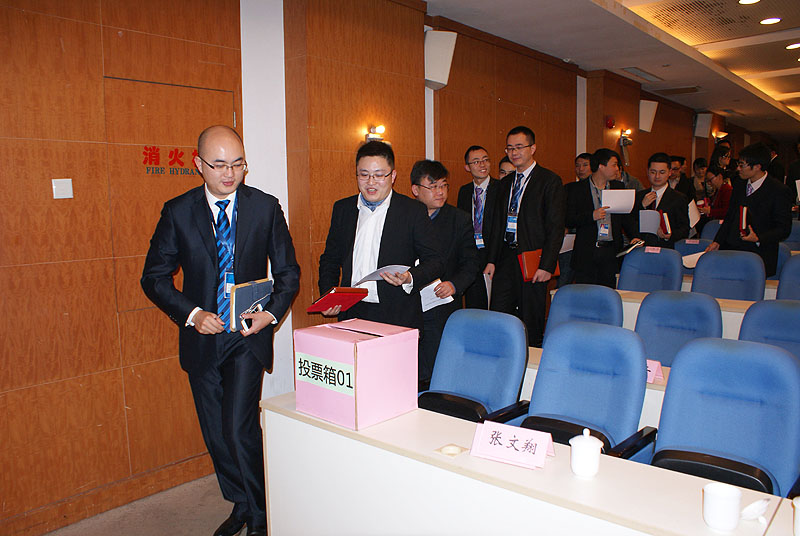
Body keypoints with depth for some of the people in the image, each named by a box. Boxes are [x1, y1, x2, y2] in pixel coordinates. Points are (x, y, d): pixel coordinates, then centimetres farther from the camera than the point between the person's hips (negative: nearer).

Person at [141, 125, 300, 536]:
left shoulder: (265, 208, -2)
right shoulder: (177, 212, -2)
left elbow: (288, 271, 4)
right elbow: (154, 277, 1)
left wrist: (272, 313, -13)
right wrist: (192, 313, -14)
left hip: (249, 337, -2)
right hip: (202, 337, 2)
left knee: (239, 429, -9)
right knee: (216, 434, 13)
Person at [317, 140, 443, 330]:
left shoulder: (414, 211, -1)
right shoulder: (342, 208, 10)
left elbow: (433, 261, 0)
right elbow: (330, 259, 17)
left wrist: (409, 278, -19)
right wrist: (327, 296, 2)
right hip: (351, 313, 3)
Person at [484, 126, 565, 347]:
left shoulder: (550, 181, -4)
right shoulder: (505, 183, 15)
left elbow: (555, 227, -9)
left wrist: (546, 265, -15)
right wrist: (492, 260, 9)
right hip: (506, 259, 5)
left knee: (531, 322, 4)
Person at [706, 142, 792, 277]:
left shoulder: (779, 191, -5)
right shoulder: (739, 185, 15)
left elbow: (784, 229, -3)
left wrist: (758, 239, -18)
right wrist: (717, 241, 11)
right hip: (730, 250, 5)